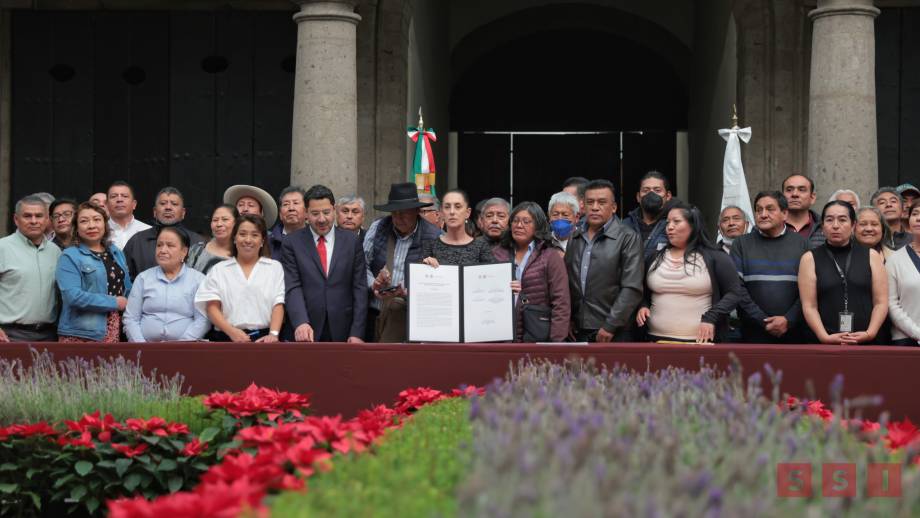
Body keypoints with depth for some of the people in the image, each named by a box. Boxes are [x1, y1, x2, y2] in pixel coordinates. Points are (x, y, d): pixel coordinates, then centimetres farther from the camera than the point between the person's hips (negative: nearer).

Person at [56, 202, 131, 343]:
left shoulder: (117, 253, 15)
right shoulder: (69, 257, -4)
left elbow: (127, 290, 18)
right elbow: (72, 295, -16)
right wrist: (114, 302, -12)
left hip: (116, 331, 5)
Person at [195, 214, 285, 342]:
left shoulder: (275, 267, 17)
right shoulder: (219, 269, 15)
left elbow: (278, 305, 8)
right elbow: (212, 307, 6)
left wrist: (273, 334, -9)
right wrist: (232, 331, -10)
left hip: (264, 338, 0)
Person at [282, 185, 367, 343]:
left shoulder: (352, 241, 6)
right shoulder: (292, 244, 2)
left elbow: (359, 288, 4)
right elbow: (292, 289, -6)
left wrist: (357, 333, -4)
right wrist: (301, 322, -23)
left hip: (342, 334, 1)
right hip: (306, 334, -1)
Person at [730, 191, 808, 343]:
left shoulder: (801, 244, 7)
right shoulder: (742, 244, 6)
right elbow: (737, 288, -3)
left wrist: (788, 320, -12)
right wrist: (763, 321, -10)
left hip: (793, 333, 0)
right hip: (753, 334, 0)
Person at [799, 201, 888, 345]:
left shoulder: (871, 256, 8)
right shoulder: (810, 259, 5)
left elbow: (881, 302, 4)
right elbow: (809, 306, -2)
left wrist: (870, 333, -11)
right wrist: (825, 337, -15)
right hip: (825, 343, -1)